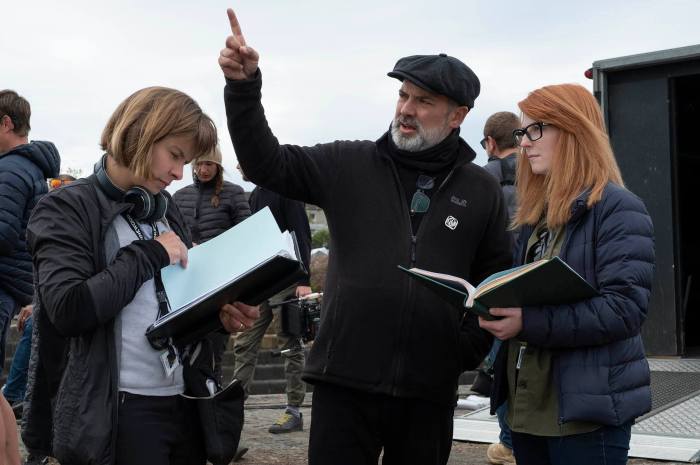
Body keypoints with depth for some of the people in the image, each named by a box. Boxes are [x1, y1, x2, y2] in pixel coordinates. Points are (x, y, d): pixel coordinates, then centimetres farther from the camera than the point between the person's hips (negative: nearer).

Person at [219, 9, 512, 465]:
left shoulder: (482, 190, 3)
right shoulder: (350, 166, 2)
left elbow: (497, 283, 8)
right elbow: (267, 163, -1)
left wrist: (468, 349, -2)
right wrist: (244, 86, -14)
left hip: (430, 388, 1)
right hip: (344, 379, 0)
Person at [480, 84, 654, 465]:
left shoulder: (618, 209, -10)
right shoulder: (536, 213, 14)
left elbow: (625, 308, -20)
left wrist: (530, 323, -26)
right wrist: (496, 309, -2)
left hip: (586, 410, -7)